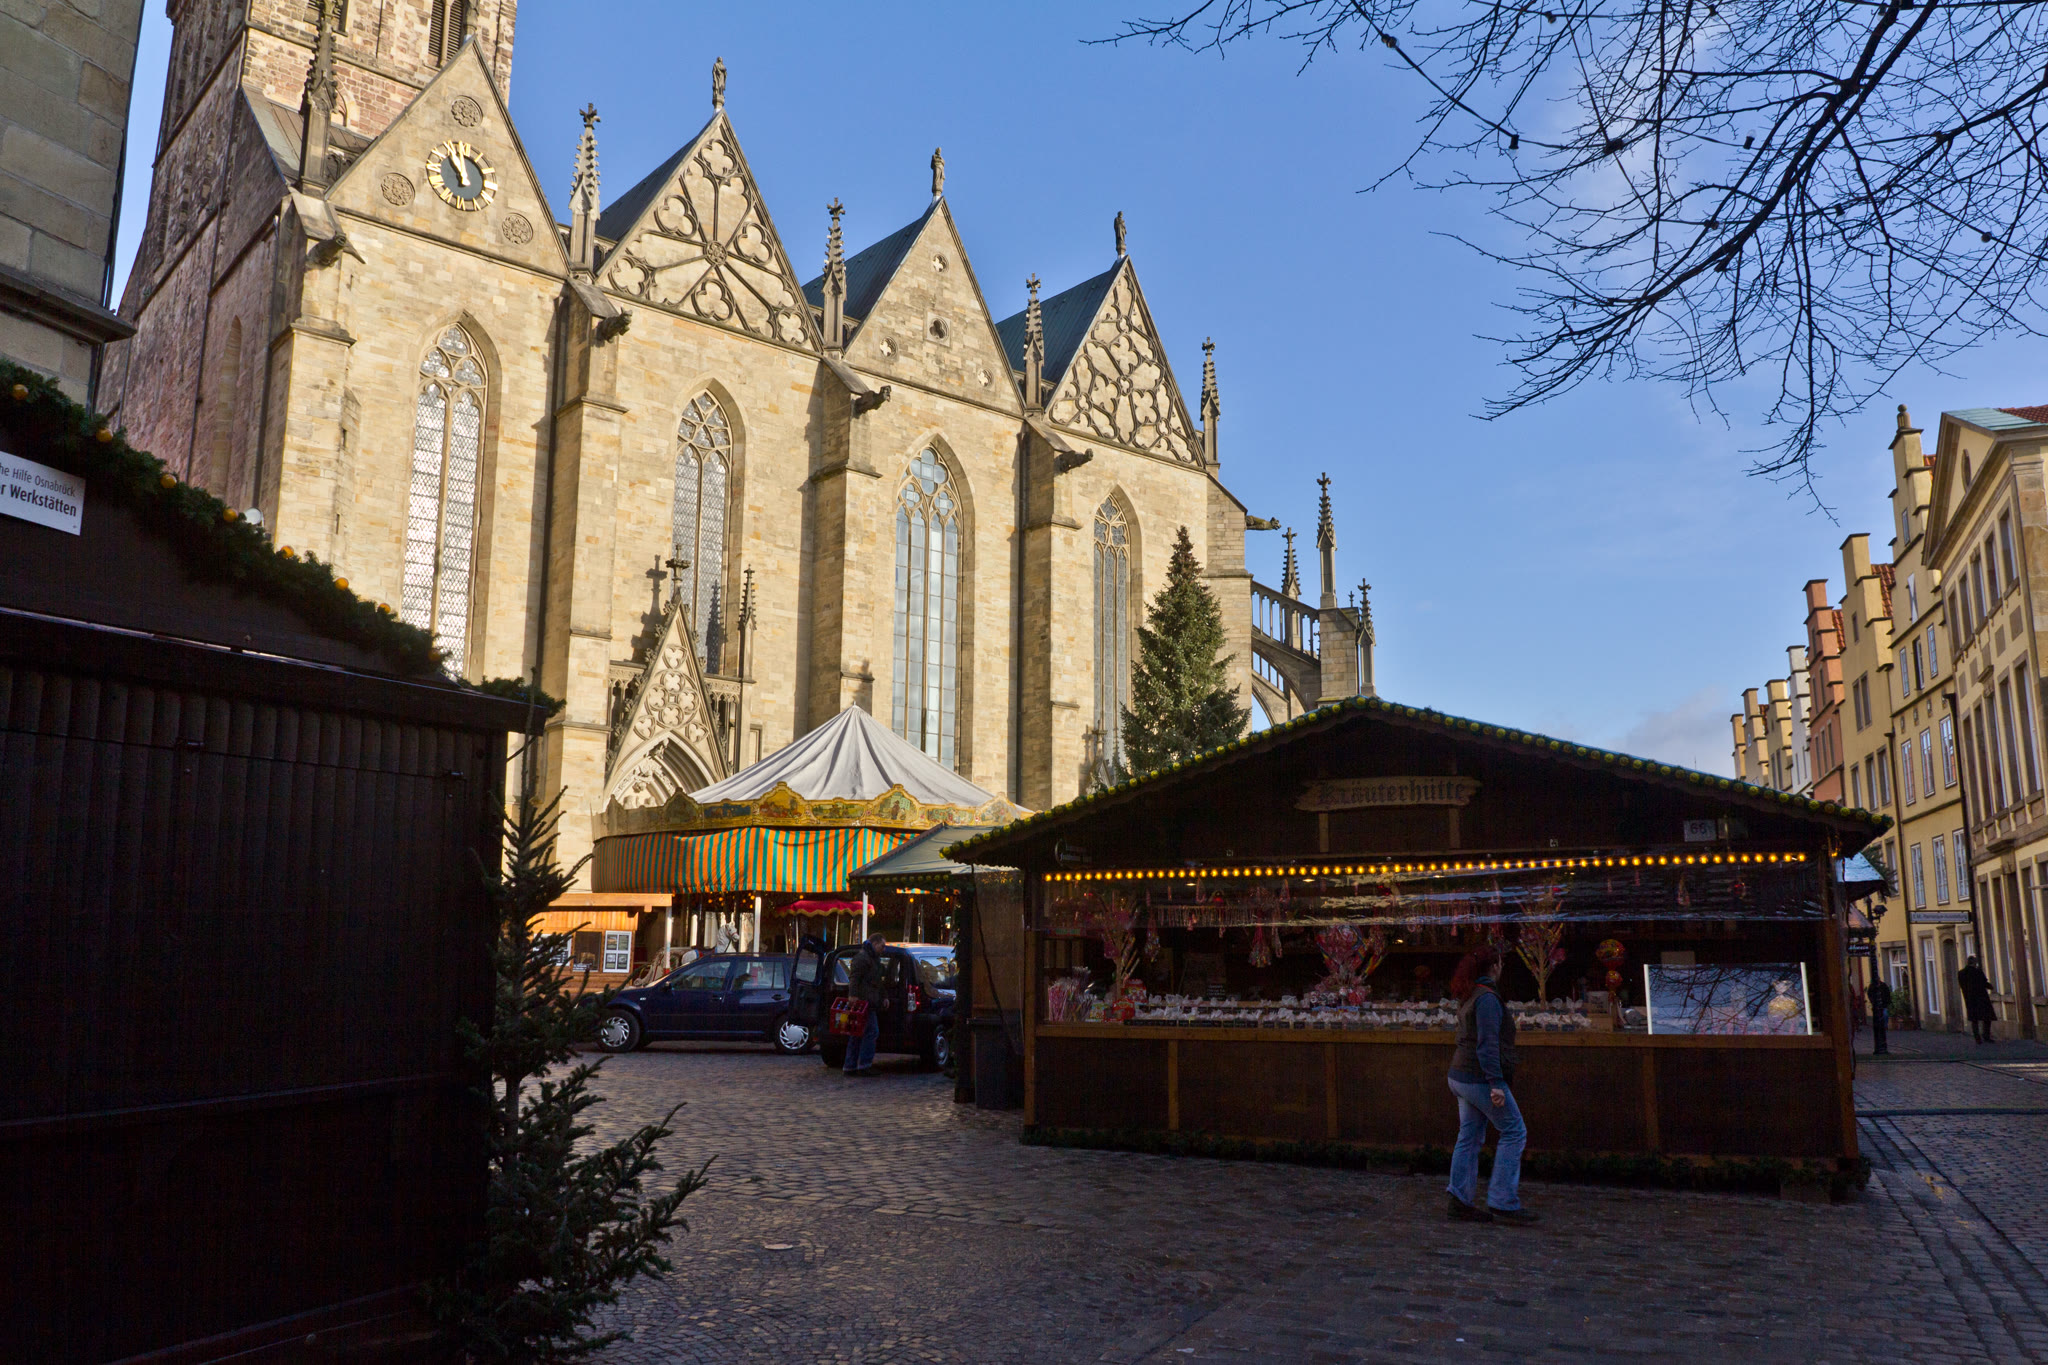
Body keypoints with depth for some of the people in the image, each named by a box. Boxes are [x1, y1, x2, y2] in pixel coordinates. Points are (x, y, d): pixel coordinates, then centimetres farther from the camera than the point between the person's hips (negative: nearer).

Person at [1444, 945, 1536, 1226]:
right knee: (1514, 1132, -3)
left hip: (1462, 1076, 9)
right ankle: (1502, 1203, -5)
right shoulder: (1487, 998, -15)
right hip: (1480, 1077, -9)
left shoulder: (1468, 998, 14)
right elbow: (1487, 1043, -21)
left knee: (1469, 1137, 9)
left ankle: (1460, 1201, 9)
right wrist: (1496, 1084, -23)